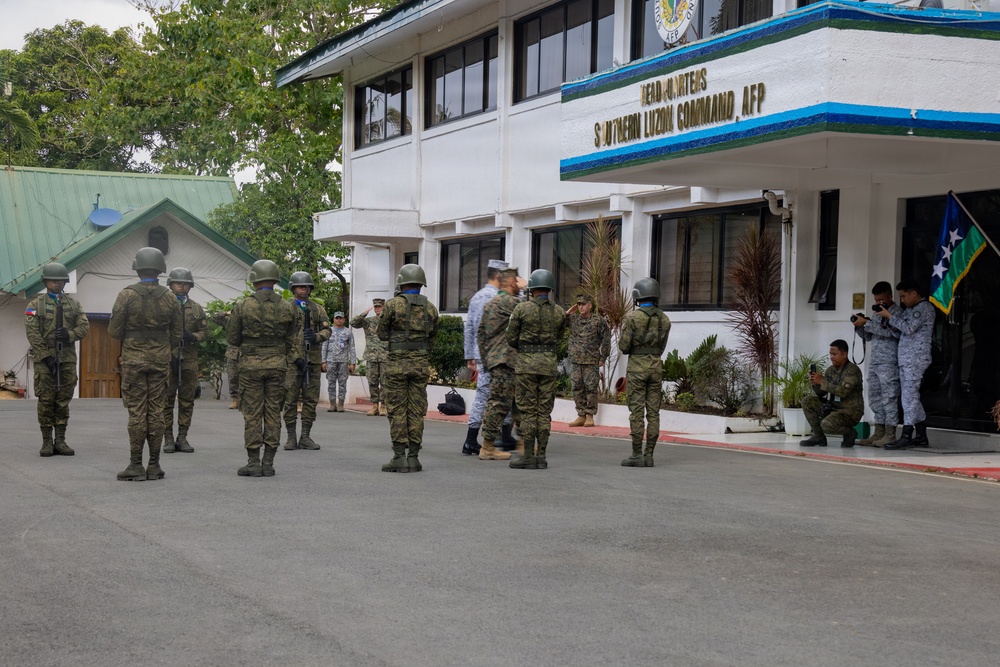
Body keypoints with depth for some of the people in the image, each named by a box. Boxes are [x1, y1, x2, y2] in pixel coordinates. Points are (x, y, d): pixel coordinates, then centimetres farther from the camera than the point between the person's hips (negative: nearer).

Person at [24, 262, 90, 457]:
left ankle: (60, 441, 9)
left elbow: (84, 326, 5)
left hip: (67, 359, 3)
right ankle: (47, 442, 3)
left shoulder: (73, 304, 12)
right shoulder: (35, 305, 2)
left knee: (63, 401, 4)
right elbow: (32, 333, -6)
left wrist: (69, 334, -16)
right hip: (44, 359, -3)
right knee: (46, 401, -1)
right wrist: (47, 357, -14)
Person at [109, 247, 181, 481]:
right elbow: (176, 335, 7)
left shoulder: (127, 295, -8)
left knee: (136, 412, -2)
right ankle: (154, 466, 6)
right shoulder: (170, 298, 2)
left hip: (133, 359, -2)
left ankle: (135, 465, -2)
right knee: (156, 412, 5)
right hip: (160, 361, 3)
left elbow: (114, 331, -6)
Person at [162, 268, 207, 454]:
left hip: (189, 360, 3)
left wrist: (192, 337, -9)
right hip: (167, 359, -3)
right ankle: (168, 438, 3)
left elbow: (204, 331, 13)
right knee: (167, 399, -2)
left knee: (187, 400, 4)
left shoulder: (197, 308, 13)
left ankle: (182, 437, 10)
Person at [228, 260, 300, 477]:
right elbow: (293, 341, 7)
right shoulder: (287, 308, 1)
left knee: (252, 414, 2)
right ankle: (268, 463, 6)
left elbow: (232, 339, 1)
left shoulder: (243, 306, -6)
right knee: (273, 413, 6)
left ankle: (253, 463, 0)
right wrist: (299, 359, 23)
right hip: (277, 365, 2)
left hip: (251, 365, -2)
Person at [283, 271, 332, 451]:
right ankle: (291, 437, 2)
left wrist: (316, 337, -15)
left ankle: (305, 437, 9)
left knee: (311, 399, 4)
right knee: (291, 399, -3)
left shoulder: (318, 309, 15)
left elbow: (327, 330, 6)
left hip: (313, 360, 3)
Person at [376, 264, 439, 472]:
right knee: (417, 411, 6)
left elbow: (382, 334, 1)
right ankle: (413, 457, 5)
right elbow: (432, 336, 10)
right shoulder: (430, 307, 4)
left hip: (397, 364, -3)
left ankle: (399, 457, -2)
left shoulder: (393, 305, -7)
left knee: (397, 410, 1)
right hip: (421, 364, 3)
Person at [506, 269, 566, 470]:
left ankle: (528, 457, -1)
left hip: (526, 363, -3)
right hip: (550, 363, 3)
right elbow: (559, 338, 12)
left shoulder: (522, 308, -7)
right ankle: (541, 456, 7)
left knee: (527, 410, 0)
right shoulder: (559, 312, 3)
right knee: (544, 411, 7)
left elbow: (511, 338, -3)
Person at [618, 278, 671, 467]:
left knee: (636, 413, -2)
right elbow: (661, 347, 12)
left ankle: (637, 456, -4)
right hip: (656, 367, 4)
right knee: (653, 413, 5)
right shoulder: (664, 319, 5)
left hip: (636, 367, -4)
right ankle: (649, 456, 4)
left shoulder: (632, 317, -10)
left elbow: (624, 346, -9)